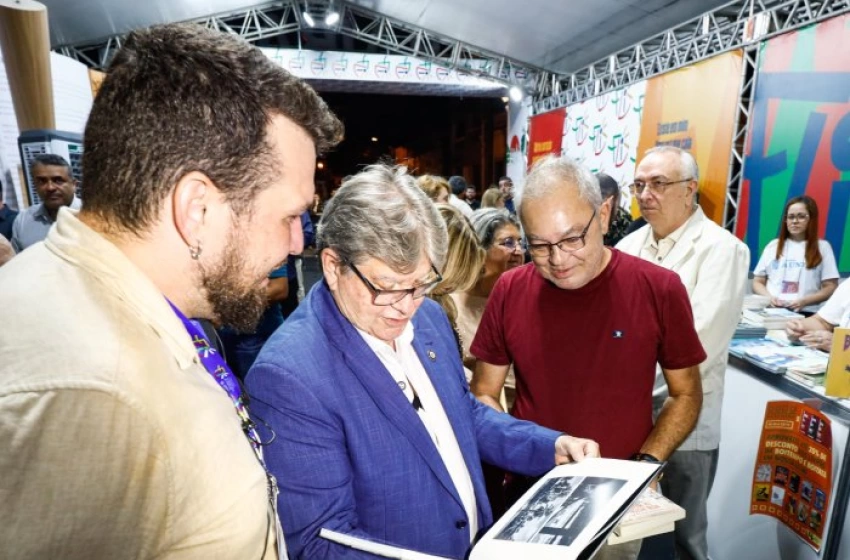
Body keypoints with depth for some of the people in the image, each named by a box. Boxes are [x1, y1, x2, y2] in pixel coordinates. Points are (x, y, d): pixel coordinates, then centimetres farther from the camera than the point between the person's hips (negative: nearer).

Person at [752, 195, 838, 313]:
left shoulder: (822, 247, 12)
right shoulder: (773, 246, 15)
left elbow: (831, 288, 7)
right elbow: (757, 283, 14)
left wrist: (804, 301, -9)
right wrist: (769, 297, -6)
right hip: (771, 310, 1)